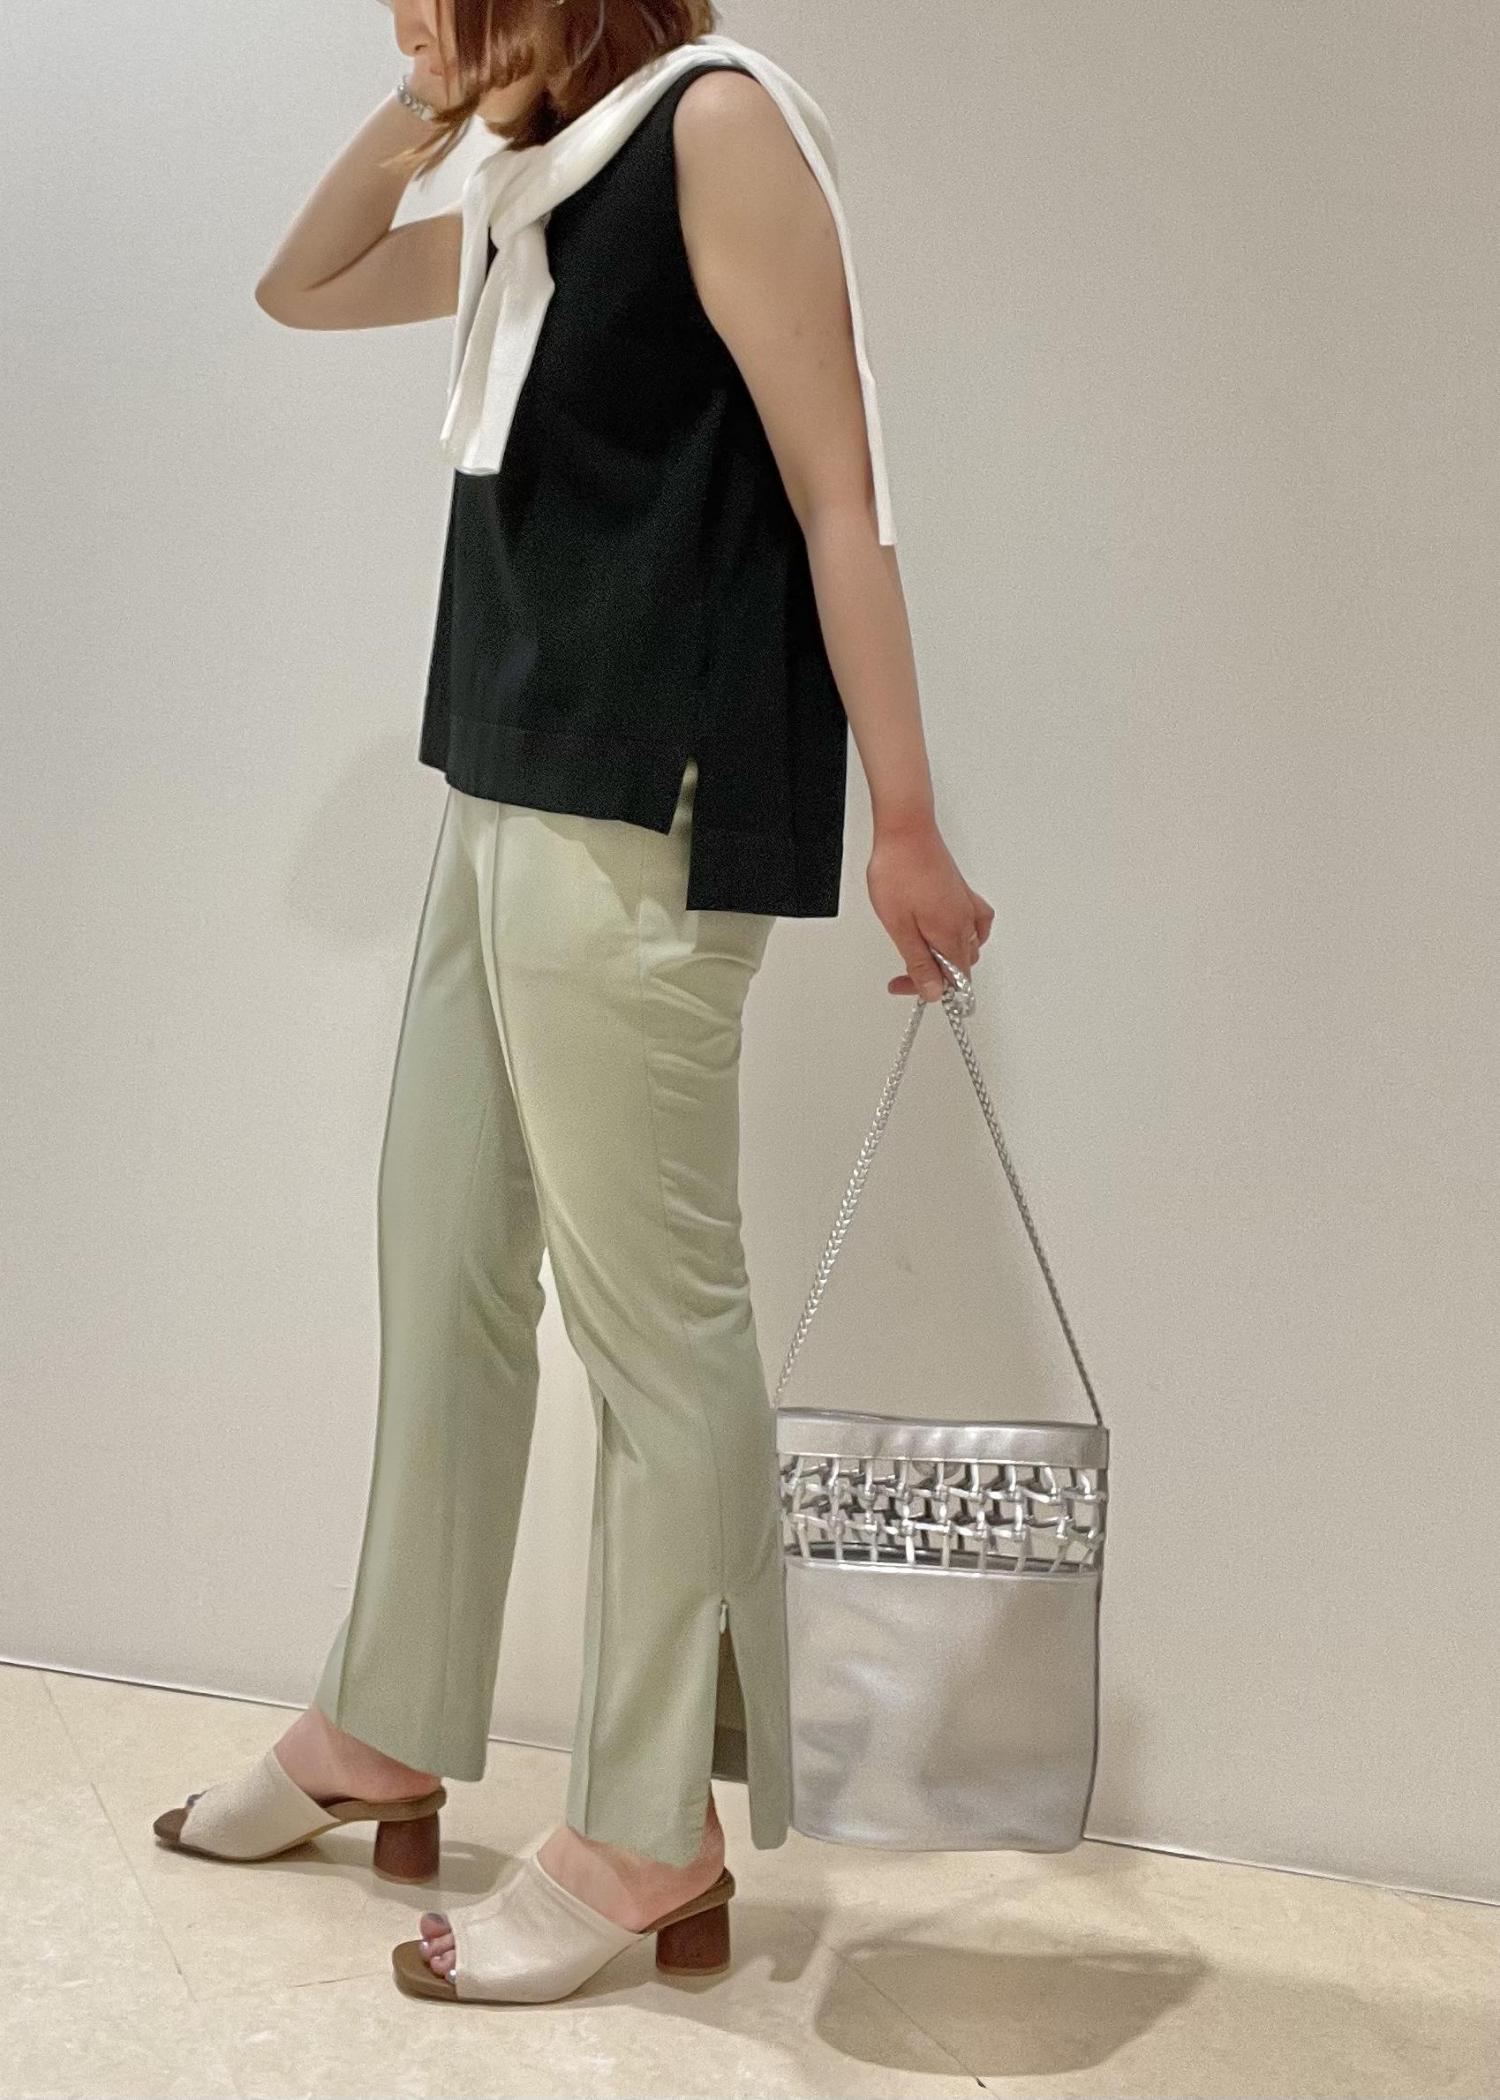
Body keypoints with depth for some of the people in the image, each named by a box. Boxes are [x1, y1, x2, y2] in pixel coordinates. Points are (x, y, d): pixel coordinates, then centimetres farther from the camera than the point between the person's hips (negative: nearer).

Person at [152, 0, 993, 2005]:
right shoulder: (534, 191, 19)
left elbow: (838, 492, -12)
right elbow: (299, 290, 32)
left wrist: (903, 819, -15)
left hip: (644, 812, -9)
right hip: (505, 792, 9)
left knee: (653, 1313, -3)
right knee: (446, 1274, 14)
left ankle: (654, 1843, 9)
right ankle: (382, 1741, 28)